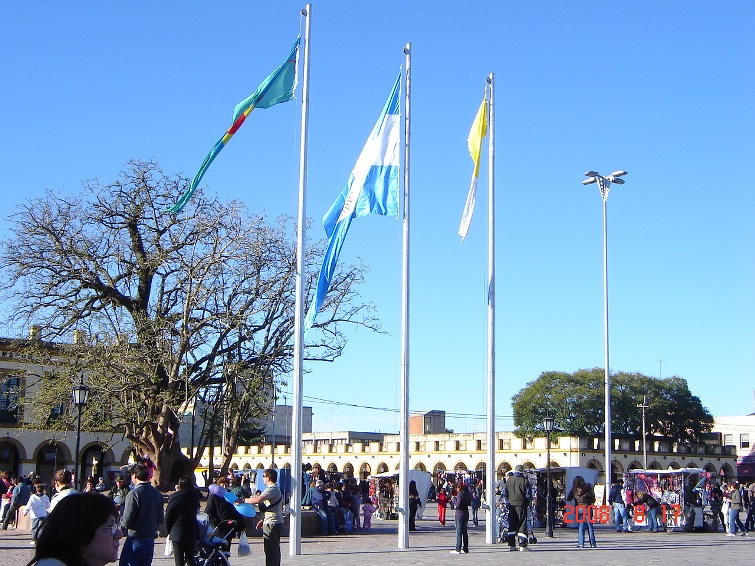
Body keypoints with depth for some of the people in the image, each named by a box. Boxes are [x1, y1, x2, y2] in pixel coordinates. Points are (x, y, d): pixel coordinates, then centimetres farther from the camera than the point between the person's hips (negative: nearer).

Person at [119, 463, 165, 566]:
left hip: (135, 539, -7)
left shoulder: (133, 494, -15)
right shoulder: (157, 494, 7)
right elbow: (160, 519, 12)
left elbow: (127, 521, -15)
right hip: (150, 540, 7)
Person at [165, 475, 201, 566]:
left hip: (178, 533, -5)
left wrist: (169, 531, 12)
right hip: (192, 532, 5)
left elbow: (168, 517, -5)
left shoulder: (175, 498, -13)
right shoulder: (195, 497, 0)